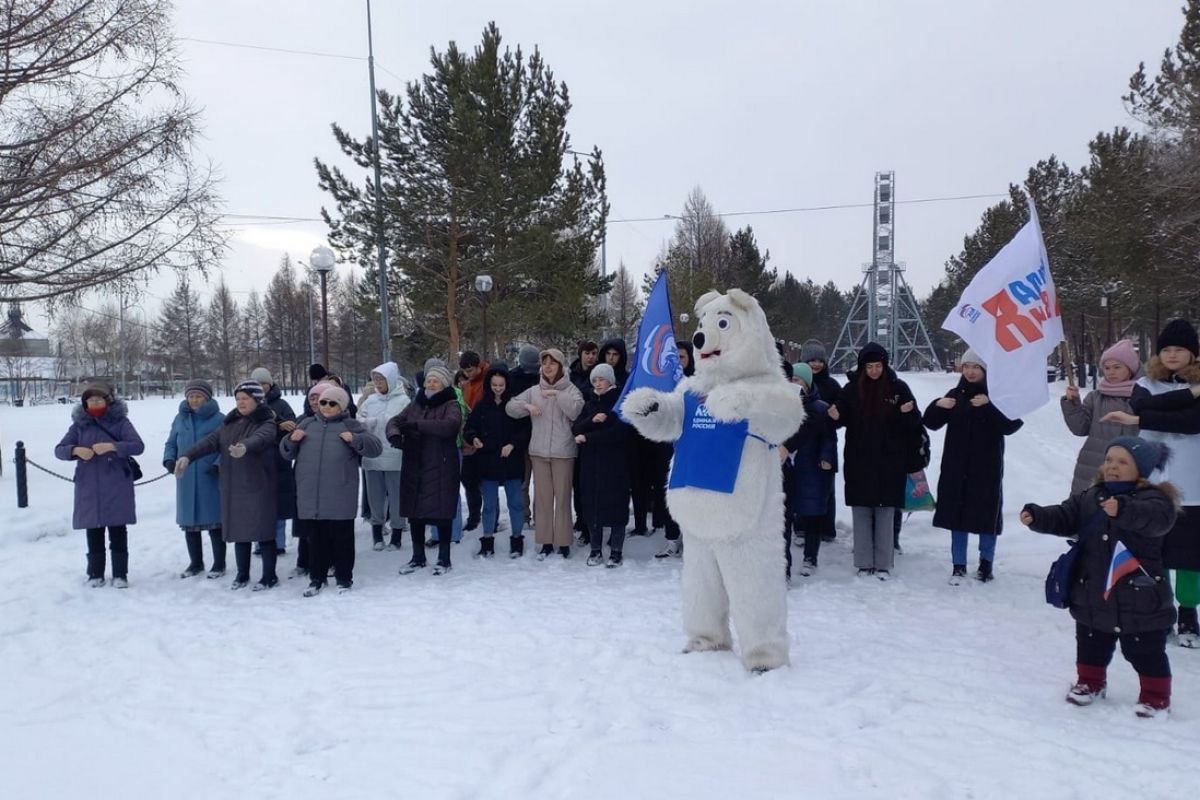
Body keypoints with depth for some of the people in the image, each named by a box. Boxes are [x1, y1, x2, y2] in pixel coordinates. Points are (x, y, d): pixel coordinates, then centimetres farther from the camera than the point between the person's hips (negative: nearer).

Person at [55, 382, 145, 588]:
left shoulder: (120, 421, -1)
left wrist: (112, 446, -25)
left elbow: (138, 445, -11)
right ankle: (95, 574, 19)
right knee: (93, 532, 8)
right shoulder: (79, 424, 7)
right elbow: (59, 450, 6)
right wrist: (76, 450, -16)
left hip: (117, 487, -2)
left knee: (118, 531, 3)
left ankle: (120, 574, 11)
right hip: (89, 487, 3)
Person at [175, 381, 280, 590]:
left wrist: (245, 447, -53)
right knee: (239, 531, 13)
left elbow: (259, 439, -30)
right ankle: (242, 574, 27)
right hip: (233, 488, 6)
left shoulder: (267, 423, -8)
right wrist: (188, 456, -18)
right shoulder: (230, 423, 12)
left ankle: (269, 576, 12)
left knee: (263, 531, 0)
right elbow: (209, 441, -1)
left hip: (259, 487, -6)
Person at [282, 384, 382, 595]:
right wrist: (292, 440, -5)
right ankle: (317, 577, 23)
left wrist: (355, 440, -20)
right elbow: (287, 452, 17)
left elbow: (375, 447, -4)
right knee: (315, 537, 11)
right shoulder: (307, 424, 13)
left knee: (342, 537, 4)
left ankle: (344, 577, 17)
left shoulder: (351, 426, 3)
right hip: (310, 496, 3)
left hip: (340, 497, -3)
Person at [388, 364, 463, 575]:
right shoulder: (416, 404, 13)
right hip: (414, 467, 5)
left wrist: (416, 425, -26)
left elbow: (451, 425, -25)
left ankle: (444, 559, 14)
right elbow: (394, 420, 7)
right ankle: (418, 558, 26)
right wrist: (395, 434, -17)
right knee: (414, 512, 11)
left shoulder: (450, 405, -5)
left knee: (441, 513, 0)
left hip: (440, 469, -5)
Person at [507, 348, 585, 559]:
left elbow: (576, 411, -17)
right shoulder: (534, 391, 10)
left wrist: (557, 395, -16)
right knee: (542, 497, 7)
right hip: (539, 452, 4)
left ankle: (563, 543, 8)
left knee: (562, 497, 0)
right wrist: (527, 406, -8)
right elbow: (510, 407, 9)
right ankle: (546, 542, 16)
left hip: (563, 452, -4)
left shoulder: (570, 389, 0)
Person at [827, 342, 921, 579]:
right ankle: (864, 563, 12)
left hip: (889, 462, -1)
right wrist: (836, 415, -15)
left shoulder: (898, 388, 0)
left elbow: (915, 423, 1)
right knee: (861, 512, 4)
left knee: (886, 513, 3)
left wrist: (909, 413, -21)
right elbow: (842, 418, 6)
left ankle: (883, 565, 11)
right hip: (859, 462, 1)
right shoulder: (852, 388, 2)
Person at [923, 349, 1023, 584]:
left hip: (987, 468, -3)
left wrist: (989, 405, -25)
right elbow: (932, 423, 6)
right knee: (956, 514, 3)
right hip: (956, 467, 3)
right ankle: (958, 566, 10)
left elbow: (1012, 424, -14)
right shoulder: (955, 394, 9)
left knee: (987, 513, 2)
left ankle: (986, 563, 19)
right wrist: (937, 406, -14)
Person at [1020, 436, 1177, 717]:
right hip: (1092, 598, 5)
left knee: (1146, 652, 8)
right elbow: (1063, 517, 3)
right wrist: (1037, 517, -16)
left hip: (1139, 601, -5)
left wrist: (1123, 510, -51)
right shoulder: (1089, 498, 6)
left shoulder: (1152, 498, -12)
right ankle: (1090, 683, 40)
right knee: (1091, 647, 20)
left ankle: (1156, 695, 26)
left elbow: (1157, 517, -33)